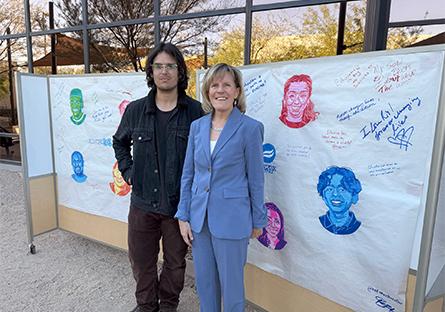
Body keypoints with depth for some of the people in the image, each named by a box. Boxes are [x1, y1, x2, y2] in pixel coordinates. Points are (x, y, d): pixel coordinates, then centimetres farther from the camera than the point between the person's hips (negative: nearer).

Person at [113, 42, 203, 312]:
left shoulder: (195, 111, -8)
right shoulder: (136, 110, 0)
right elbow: (120, 142, 17)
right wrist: (127, 171, 7)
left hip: (179, 203, -2)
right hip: (143, 201, 2)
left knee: (175, 262, 16)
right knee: (142, 260, 17)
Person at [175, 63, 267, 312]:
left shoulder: (250, 128, -10)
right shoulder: (197, 126, 3)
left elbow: (256, 179, -5)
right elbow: (188, 174, 7)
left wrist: (258, 221, 1)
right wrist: (183, 216, 4)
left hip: (231, 220, -4)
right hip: (199, 218, 5)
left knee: (231, 285, 11)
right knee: (204, 282, 19)